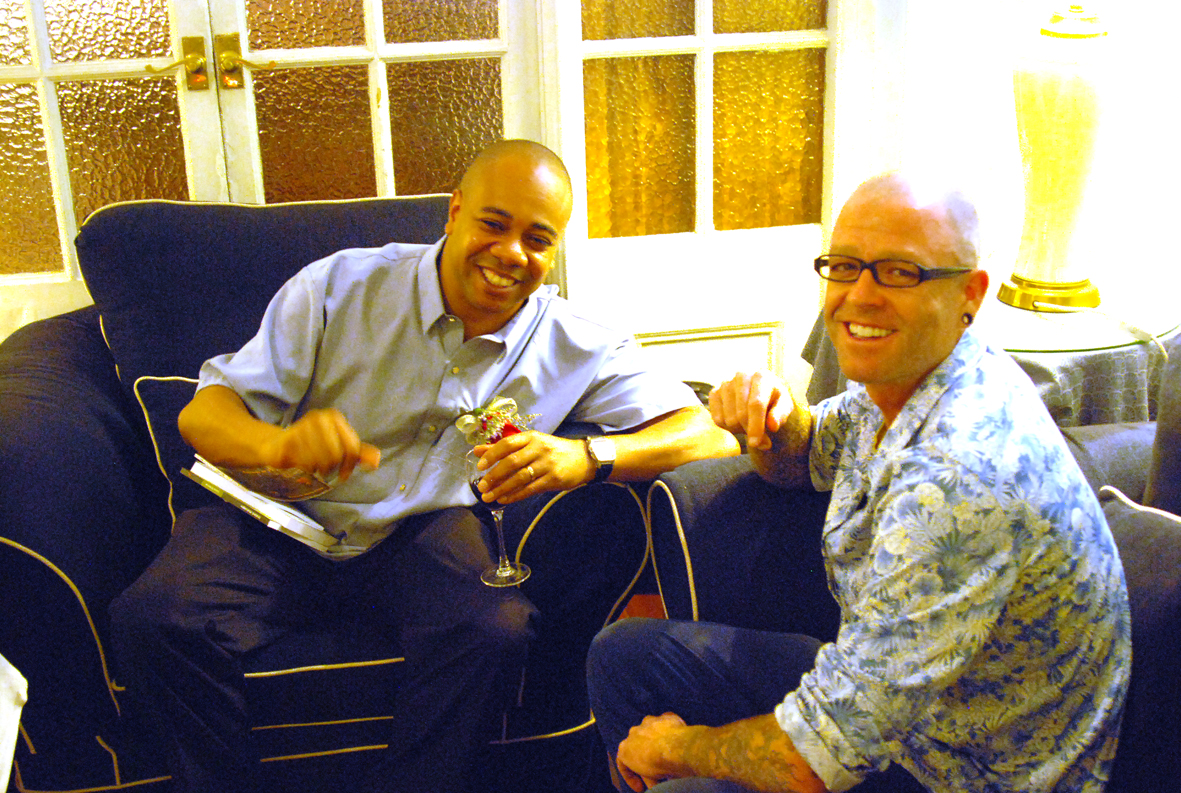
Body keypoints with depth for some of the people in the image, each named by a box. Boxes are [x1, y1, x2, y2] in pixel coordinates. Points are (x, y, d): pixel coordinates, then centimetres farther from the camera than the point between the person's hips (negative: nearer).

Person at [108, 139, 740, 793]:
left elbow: (709, 433, -9)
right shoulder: (340, 287, -5)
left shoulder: (573, 347, -2)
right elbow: (202, 414, -7)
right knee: (155, 617, -26)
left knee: (496, 631, -32)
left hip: (422, 533, 0)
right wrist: (278, 444, -33)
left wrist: (586, 457, -29)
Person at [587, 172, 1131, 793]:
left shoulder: (957, 481, -35)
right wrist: (771, 413, -7)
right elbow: (800, 459, 18)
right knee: (624, 655, 9)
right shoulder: (896, 381, -6)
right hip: (884, 686, 9)